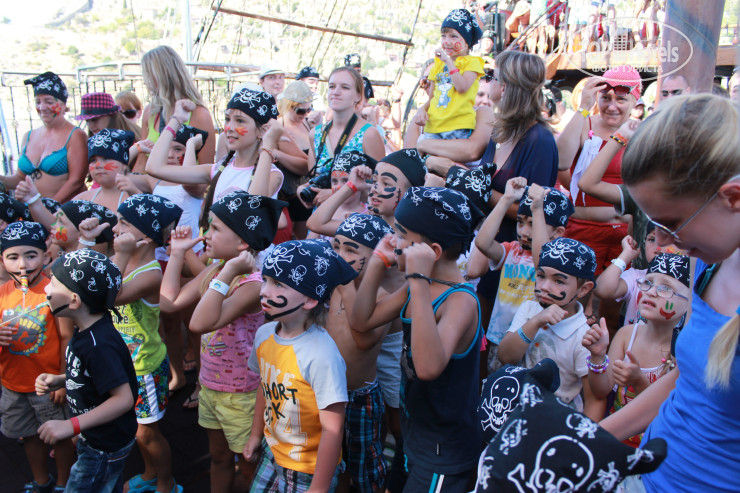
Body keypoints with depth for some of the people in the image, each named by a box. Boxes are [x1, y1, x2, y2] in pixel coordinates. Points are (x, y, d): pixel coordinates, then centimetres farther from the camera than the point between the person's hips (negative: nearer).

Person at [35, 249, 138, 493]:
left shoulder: (99, 345, -32)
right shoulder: (85, 331, -1)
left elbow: (123, 398, -32)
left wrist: (71, 426, -31)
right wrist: (57, 380, -2)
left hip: (105, 449, -9)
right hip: (93, 439, 9)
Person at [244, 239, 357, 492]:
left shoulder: (322, 356, -30)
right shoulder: (264, 334, -8)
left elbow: (332, 429, -24)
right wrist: (256, 435, 18)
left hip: (307, 470, -6)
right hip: (271, 451, 6)